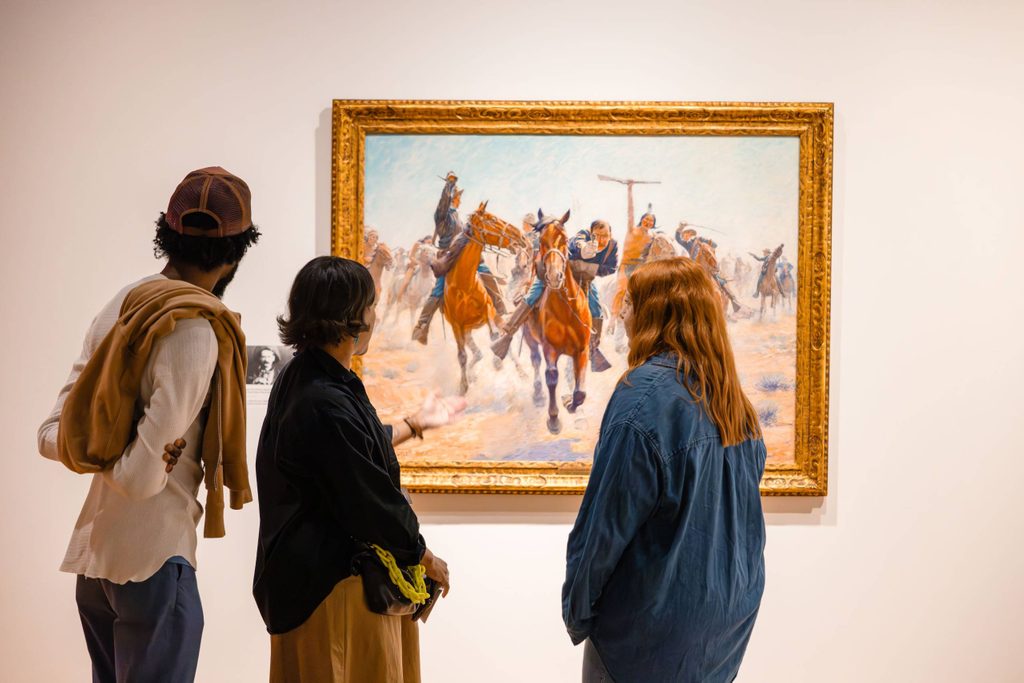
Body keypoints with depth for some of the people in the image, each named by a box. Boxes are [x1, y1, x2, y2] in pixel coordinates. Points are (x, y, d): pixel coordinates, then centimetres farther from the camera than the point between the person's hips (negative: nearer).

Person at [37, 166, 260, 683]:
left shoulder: (121, 305, 5)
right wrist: (116, 462, -3)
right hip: (151, 556, -8)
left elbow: (51, 435, 4)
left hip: (93, 547, 8)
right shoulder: (197, 330, -19)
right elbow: (142, 478, -22)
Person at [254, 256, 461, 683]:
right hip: (334, 581, -10)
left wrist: (414, 423, 31)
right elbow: (372, 504, -22)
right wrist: (426, 559, -7)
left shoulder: (299, 378, 4)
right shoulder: (327, 405, -27)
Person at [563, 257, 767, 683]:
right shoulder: (732, 398, 4)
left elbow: (606, 522, -18)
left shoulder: (644, 392, -19)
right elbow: (743, 512, 12)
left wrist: (576, 611, -7)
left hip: (653, 624, -7)